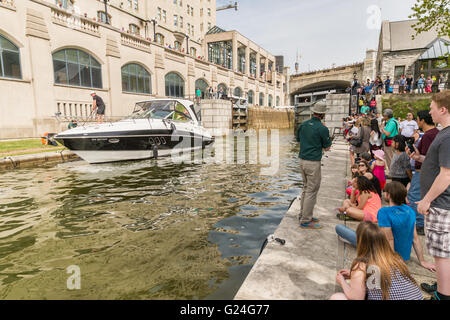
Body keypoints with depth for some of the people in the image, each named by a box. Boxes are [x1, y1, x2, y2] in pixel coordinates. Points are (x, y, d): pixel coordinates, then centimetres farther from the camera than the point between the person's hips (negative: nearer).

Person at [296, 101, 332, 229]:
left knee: (306, 188, 20)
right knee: (312, 191, 1)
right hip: (313, 162, -7)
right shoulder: (322, 129, -14)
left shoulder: (303, 125, 4)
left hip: (302, 160, 7)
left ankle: (303, 214, 29)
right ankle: (306, 220, 6)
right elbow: (327, 148, -4)